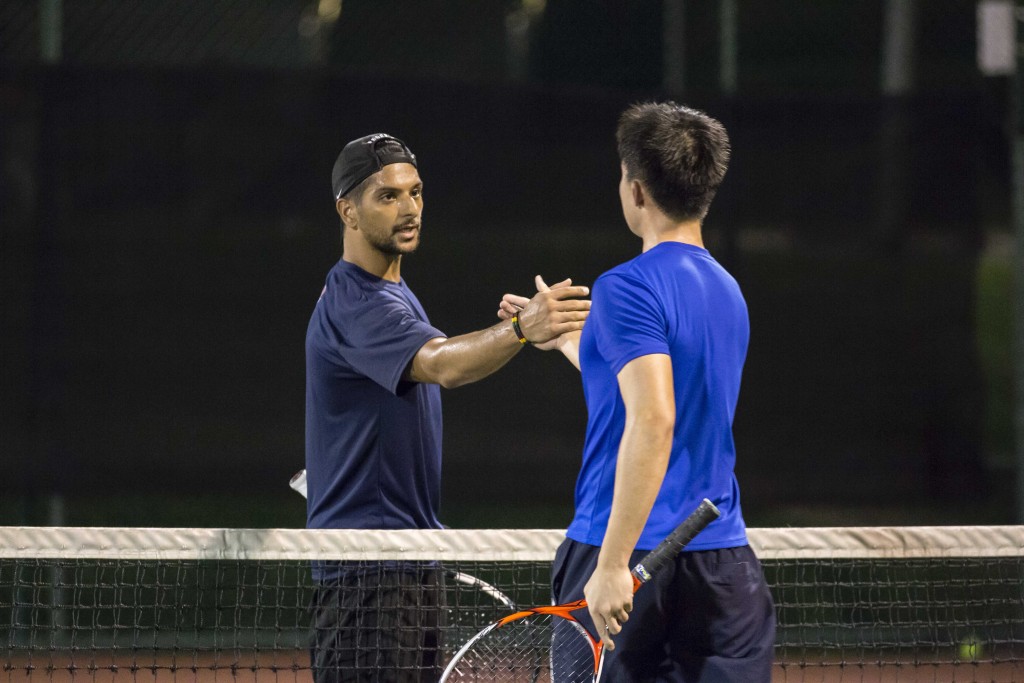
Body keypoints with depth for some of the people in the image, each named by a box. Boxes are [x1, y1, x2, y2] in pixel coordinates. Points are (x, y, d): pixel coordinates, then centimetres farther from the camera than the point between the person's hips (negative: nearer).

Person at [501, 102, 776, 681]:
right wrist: (561, 335, 44)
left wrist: (614, 562, -24)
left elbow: (653, 420, -23)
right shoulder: (727, 291, 15)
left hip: (636, 549, -7)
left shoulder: (629, 287, -11)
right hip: (725, 558, 7)